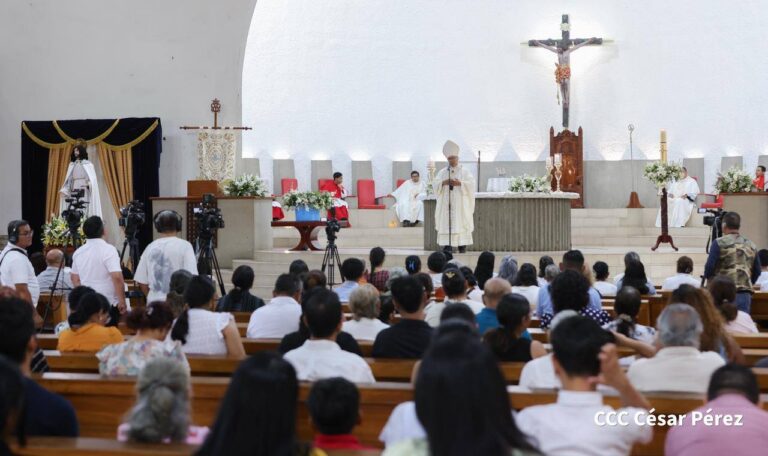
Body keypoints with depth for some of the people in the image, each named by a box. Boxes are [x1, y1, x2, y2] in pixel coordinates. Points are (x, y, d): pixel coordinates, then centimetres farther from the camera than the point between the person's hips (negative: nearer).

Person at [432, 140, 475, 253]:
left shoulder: (464, 171, 6)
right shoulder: (442, 172, 13)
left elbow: (471, 183, -5)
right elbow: (435, 184, 3)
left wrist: (459, 183, -17)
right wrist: (443, 183, -16)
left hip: (460, 204, -2)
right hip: (446, 203, 2)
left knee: (460, 223, -6)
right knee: (446, 224, -5)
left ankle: (462, 247, -4)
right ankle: (448, 246, -5)